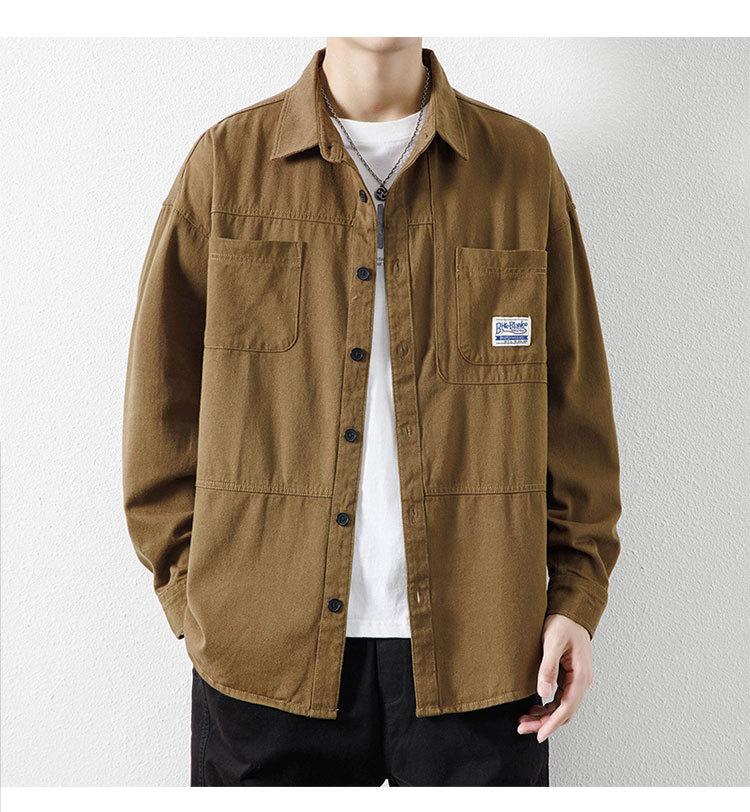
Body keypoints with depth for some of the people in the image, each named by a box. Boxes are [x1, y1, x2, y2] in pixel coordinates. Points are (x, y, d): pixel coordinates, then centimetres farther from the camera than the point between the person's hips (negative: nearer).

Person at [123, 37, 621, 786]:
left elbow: (575, 402, 6)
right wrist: (191, 595, 0)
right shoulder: (226, 162, 3)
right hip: (268, 641, 0)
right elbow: (165, 406, 5)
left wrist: (577, 596, 0)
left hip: (478, 640, 1)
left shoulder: (522, 164, 5)